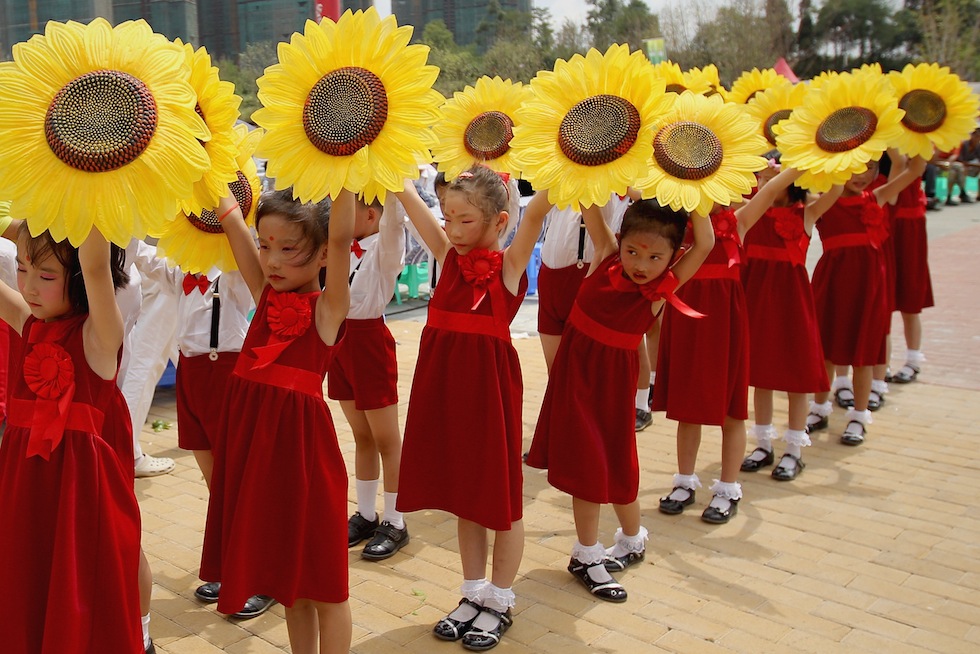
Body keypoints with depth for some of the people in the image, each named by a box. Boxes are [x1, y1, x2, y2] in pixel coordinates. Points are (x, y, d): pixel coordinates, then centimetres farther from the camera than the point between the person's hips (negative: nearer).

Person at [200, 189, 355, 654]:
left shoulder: (329, 306, -8)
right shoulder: (265, 294, 7)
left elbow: (341, 237, -22)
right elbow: (231, 219, 6)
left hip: (301, 441, -6)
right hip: (253, 437, 6)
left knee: (322, 583, 8)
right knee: (287, 577, 18)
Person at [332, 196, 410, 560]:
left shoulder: (384, 247, -12)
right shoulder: (345, 247, 9)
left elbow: (391, 220, -29)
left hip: (370, 341, -7)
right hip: (341, 340, 8)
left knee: (386, 439, 3)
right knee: (362, 437, 16)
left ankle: (395, 524, 13)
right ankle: (365, 515, 27)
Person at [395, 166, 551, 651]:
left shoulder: (509, 265, -8)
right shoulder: (448, 257, 5)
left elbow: (535, 213, -23)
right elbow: (408, 196, 1)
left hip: (489, 383, -5)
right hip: (444, 381, 6)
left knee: (499, 494, 9)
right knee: (463, 493, 16)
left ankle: (499, 602, 25)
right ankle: (474, 593, 33)